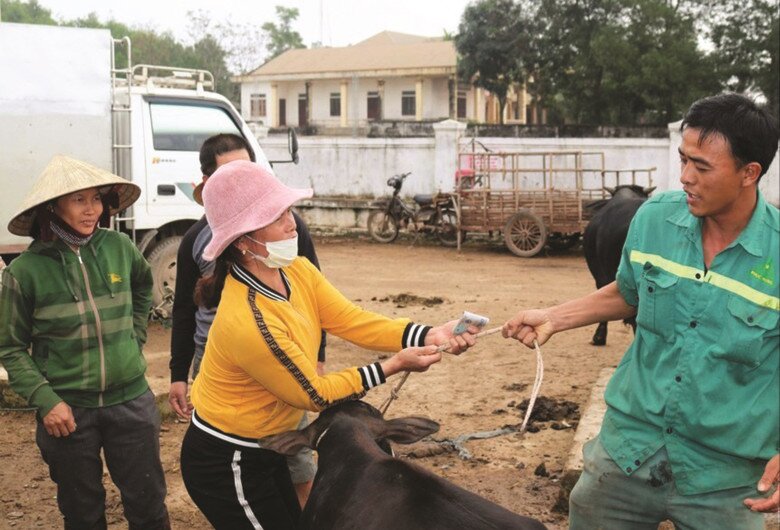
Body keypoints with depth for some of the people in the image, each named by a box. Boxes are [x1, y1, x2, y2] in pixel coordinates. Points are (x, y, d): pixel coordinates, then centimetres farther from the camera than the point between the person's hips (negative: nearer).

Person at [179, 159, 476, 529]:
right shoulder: (248, 322, -33)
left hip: (263, 449, 9)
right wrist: (392, 366, -18)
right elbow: (314, 394, -21)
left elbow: (353, 320, -10)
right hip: (225, 466, -8)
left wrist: (430, 336, -22)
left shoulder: (297, 271, -7)